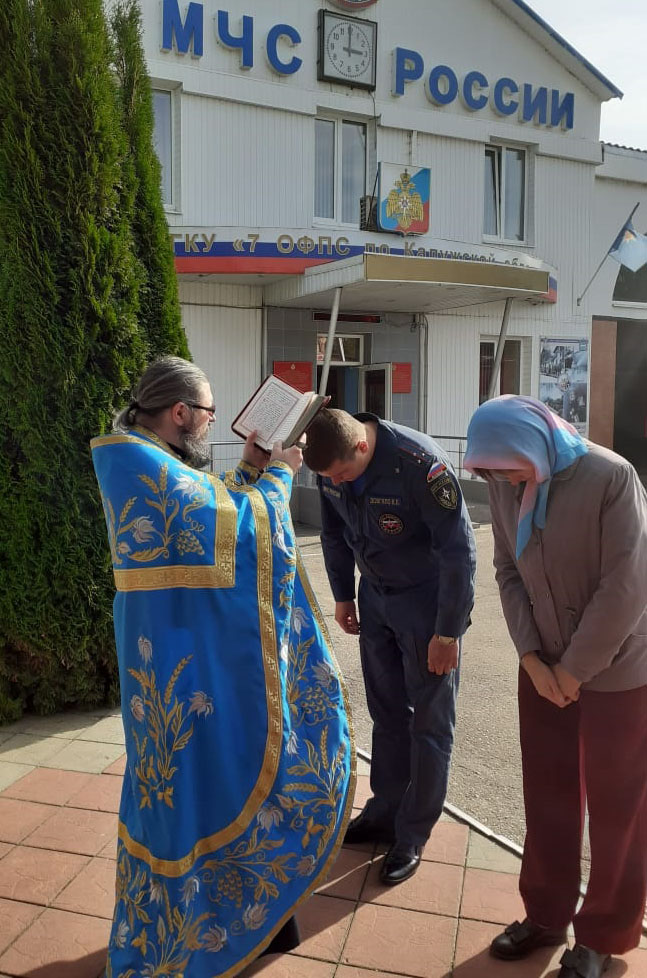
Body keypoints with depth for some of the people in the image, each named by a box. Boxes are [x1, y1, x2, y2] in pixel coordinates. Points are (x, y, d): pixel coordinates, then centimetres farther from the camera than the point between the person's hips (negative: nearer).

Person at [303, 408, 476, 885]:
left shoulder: (420, 462, -29)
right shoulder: (333, 464, -11)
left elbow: (458, 550, -24)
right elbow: (334, 532, 7)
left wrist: (448, 632, -19)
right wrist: (343, 595, 10)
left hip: (428, 600, -5)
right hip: (376, 598, 6)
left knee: (430, 723, 6)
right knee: (387, 713, 16)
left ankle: (412, 836, 21)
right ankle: (385, 813, 33)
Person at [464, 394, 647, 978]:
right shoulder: (505, 486, -5)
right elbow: (508, 573, 0)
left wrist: (576, 669, -15)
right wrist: (532, 658, -9)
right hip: (545, 668, 5)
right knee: (547, 796, 15)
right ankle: (547, 914, 36)